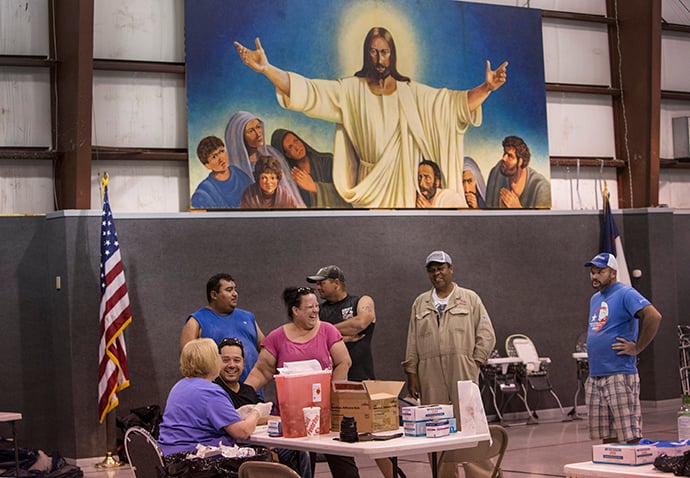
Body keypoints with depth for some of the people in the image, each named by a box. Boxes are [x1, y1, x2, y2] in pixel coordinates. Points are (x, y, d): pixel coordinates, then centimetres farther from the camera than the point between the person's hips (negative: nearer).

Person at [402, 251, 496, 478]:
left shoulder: (470, 298, 8)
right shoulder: (420, 303, 16)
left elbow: (486, 335, 5)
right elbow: (412, 343, 14)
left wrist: (473, 363, -3)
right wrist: (411, 375, 8)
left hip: (462, 374, -3)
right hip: (431, 378, 3)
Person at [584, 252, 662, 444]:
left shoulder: (626, 294, -8)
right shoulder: (595, 299, 19)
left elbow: (654, 316, -21)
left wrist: (637, 348, -17)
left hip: (620, 376, -8)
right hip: (595, 376, 8)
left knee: (630, 434, -6)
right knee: (606, 435, 10)